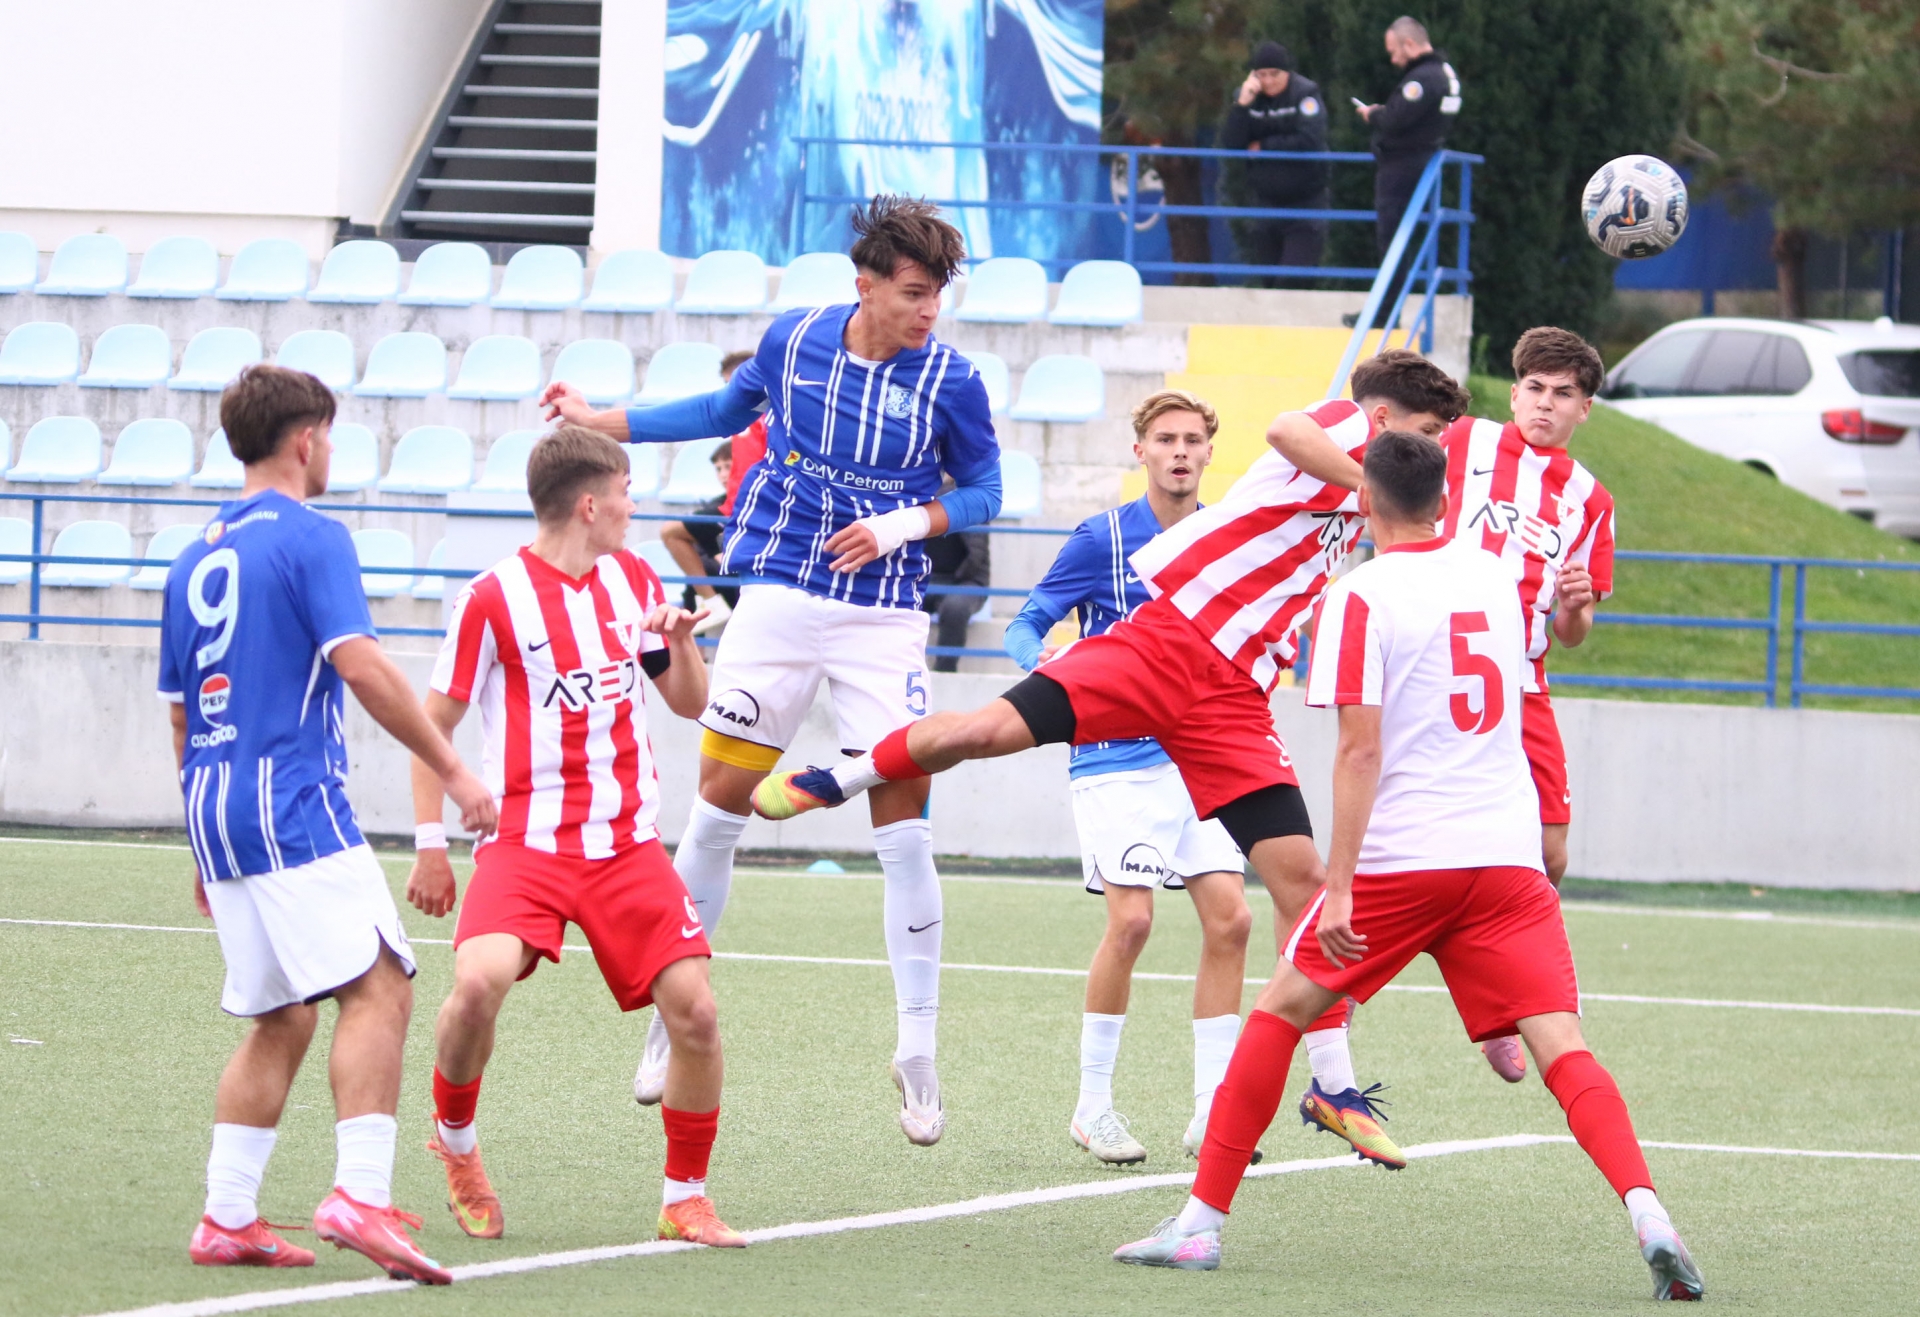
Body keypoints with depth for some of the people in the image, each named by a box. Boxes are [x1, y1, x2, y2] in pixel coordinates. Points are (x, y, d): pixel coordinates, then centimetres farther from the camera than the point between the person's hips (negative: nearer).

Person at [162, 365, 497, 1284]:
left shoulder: (195, 560, 18)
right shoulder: (309, 538, -7)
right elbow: (360, 666, -18)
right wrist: (451, 771, -13)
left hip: (216, 812, 8)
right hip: (294, 803, -8)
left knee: (278, 1020, 15)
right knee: (378, 990, -13)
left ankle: (226, 1218, 10)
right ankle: (360, 1195, -26)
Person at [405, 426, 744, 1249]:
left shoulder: (633, 579, 11)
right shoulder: (494, 597, -6)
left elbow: (689, 703, 20)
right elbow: (432, 724, 0)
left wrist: (681, 642, -2)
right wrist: (430, 846, -3)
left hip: (629, 843, 5)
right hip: (526, 841, -5)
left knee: (694, 1009, -9)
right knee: (479, 981, -28)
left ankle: (686, 1199, 9)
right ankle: (455, 1139, 1)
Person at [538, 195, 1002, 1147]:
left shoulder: (950, 380, -9)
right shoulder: (793, 341, -2)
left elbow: (982, 489, 3)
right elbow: (730, 409, 18)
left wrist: (907, 523, -16)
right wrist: (598, 422, 19)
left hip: (883, 618, -2)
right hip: (779, 598, 2)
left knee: (903, 825, -8)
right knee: (719, 802, 2)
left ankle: (917, 1051, 0)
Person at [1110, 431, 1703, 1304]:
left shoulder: (1361, 596, -6)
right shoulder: (1493, 578, 12)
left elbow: (1360, 750, -12)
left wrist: (1340, 885, -14)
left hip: (1401, 859, -4)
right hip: (1506, 855, 4)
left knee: (1279, 1012, 12)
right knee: (1560, 1046, -5)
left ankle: (1202, 1222, 12)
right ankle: (1647, 1214, -27)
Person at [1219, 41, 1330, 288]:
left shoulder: (1306, 93, -9)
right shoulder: (1246, 96, 3)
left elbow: (1309, 141, -20)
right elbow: (1230, 143, -6)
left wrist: (1262, 147, -11)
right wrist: (1242, 105, -19)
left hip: (1305, 200, -5)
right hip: (1265, 201, 5)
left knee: (1293, 282, -14)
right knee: (1264, 282, 7)